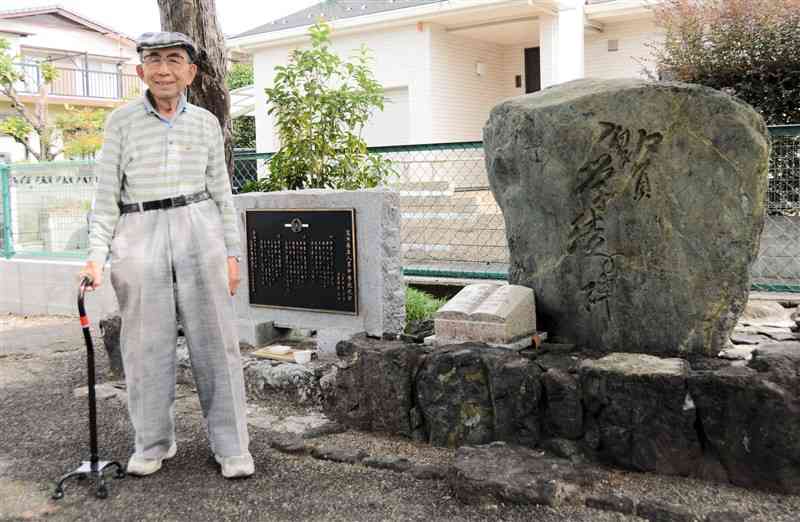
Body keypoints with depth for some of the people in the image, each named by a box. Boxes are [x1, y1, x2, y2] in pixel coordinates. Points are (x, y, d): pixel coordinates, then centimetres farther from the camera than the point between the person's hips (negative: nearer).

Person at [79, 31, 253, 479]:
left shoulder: (206, 123, 8)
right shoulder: (121, 122, 4)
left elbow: (221, 191, 11)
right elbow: (107, 193, 4)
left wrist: (232, 253, 7)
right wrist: (97, 256, -5)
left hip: (198, 230, 1)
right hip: (139, 235, 0)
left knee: (215, 340, 1)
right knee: (147, 345, 5)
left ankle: (231, 445, 11)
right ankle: (154, 442, 22)